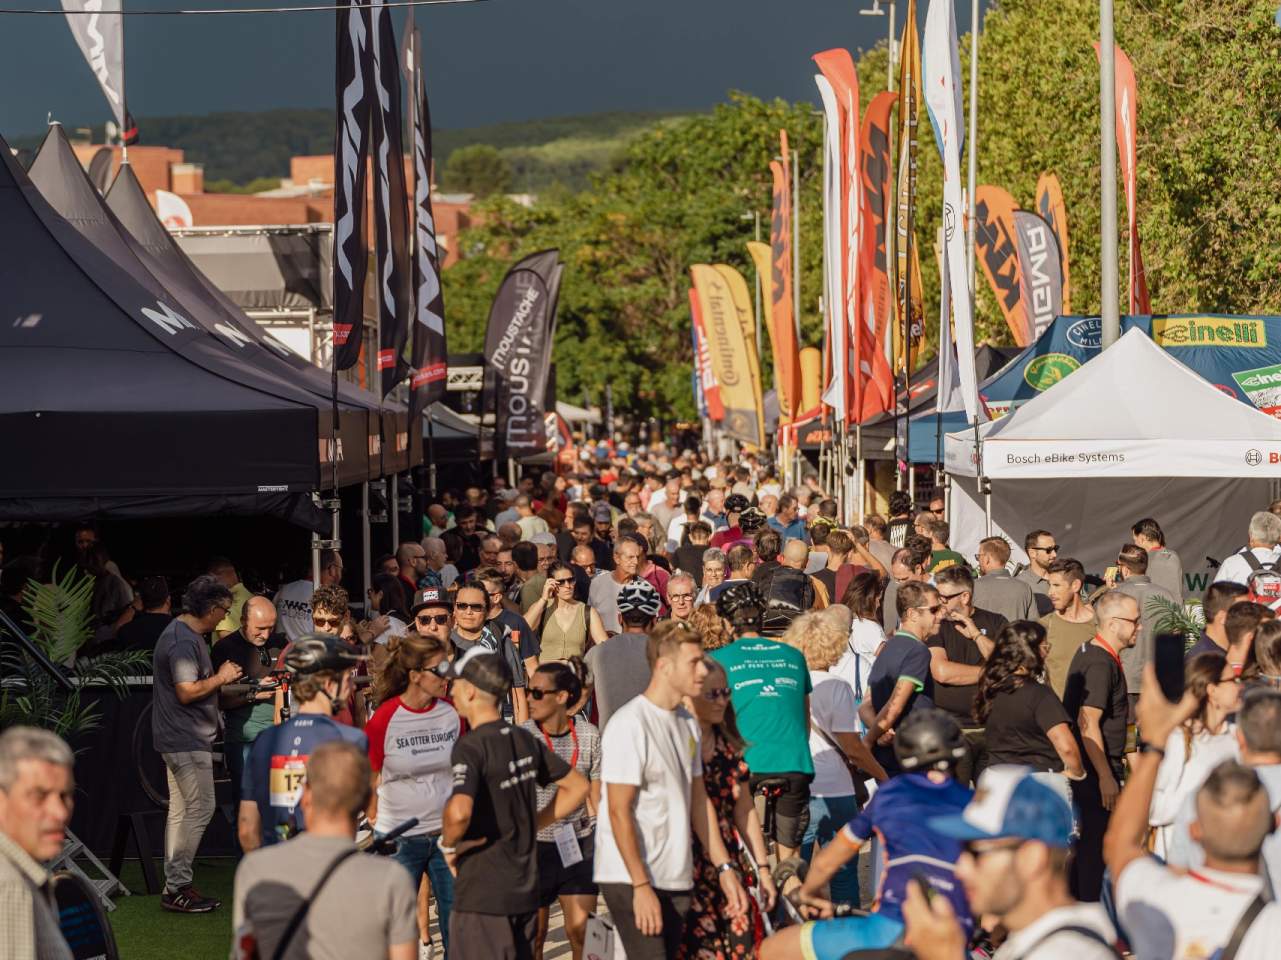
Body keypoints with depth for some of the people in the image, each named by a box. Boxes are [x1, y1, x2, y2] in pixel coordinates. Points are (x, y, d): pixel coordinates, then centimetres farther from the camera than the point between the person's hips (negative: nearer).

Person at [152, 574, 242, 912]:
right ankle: (177, 887, -7)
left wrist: (222, 677, 14)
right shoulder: (183, 640, -18)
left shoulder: (187, 635, 15)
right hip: (187, 739, -11)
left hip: (181, 739, 11)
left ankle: (174, 886, 17)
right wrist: (221, 678, -11)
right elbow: (187, 691, -23)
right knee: (200, 809, -9)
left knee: (181, 812, 13)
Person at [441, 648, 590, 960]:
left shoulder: (470, 747, -17)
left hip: (482, 896, -7)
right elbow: (577, 786, 16)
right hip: (525, 889, 7)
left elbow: (459, 811, -34)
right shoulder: (525, 740, 6)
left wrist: (449, 844, -14)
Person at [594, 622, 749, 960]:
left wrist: (724, 868, 10)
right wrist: (641, 886, -18)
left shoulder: (687, 723, 12)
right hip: (631, 881, -8)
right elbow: (619, 812, -15)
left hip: (676, 881, 8)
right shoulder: (630, 725, -14)